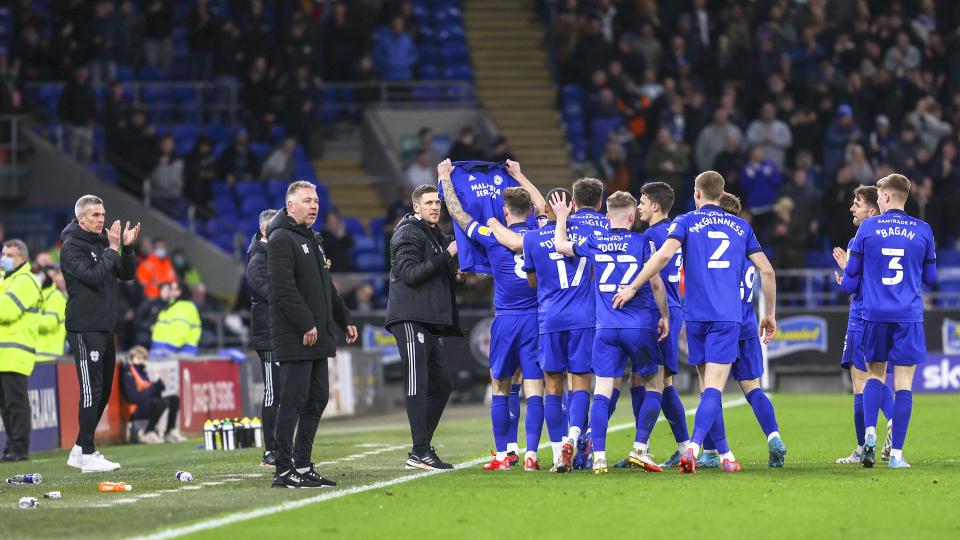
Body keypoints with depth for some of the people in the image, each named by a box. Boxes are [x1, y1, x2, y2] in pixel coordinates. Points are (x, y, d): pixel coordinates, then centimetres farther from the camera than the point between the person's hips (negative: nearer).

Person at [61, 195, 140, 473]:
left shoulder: (101, 242, 15)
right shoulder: (71, 247, -9)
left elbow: (126, 274, 13)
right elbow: (93, 276, -22)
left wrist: (127, 248, -2)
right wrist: (113, 250, -17)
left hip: (105, 328, 9)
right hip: (84, 329, -9)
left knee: (103, 392, 12)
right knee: (91, 391, -11)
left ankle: (81, 450, 20)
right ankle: (87, 455, -9)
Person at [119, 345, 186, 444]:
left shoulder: (142, 372, 17)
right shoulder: (128, 375, -11)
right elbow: (133, 398, -22)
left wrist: (157, 387, -7)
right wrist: (153, 388, -18)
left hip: (148, 404, 10)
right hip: (137, 410, -9)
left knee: (175, 399, 7)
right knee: (163, 402, -32)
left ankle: (170, 432, 6)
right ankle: (146, 433, -22)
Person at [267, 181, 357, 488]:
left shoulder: (312, 240, 22)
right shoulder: (281, 239, -9)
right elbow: (284, 288, -19)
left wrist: (344, 320, 23)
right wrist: (306, 324, -22)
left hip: (317, 337, 10)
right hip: (294, 338, -10)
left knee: (317, 400, 10)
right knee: (293, 401, -9)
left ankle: (303, 466, 15)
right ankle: (284, 471, -8)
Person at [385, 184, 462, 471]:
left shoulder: (438, 236, 23)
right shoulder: (408, 233, -6)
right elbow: (410, 273, -17)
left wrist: (454, 275, 13)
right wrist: (446, 256, -17)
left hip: (429, 321, 10)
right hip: (410, 317, -10)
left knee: (441, 384, 10)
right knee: (418, 384, -13)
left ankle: (421, 451, 13)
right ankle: (420, 452, -16)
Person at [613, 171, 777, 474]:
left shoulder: (686, 222, 6)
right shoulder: (741, 227, 14)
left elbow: (664, 254, -12)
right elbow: (766, 270, 12)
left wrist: (633, 288, -7)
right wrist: (770, 314, 21)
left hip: (696, 315, 0)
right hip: (728, 316, 0)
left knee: (707, 385, 14)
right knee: (714, 387, -10)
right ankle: (693, 448, -28)